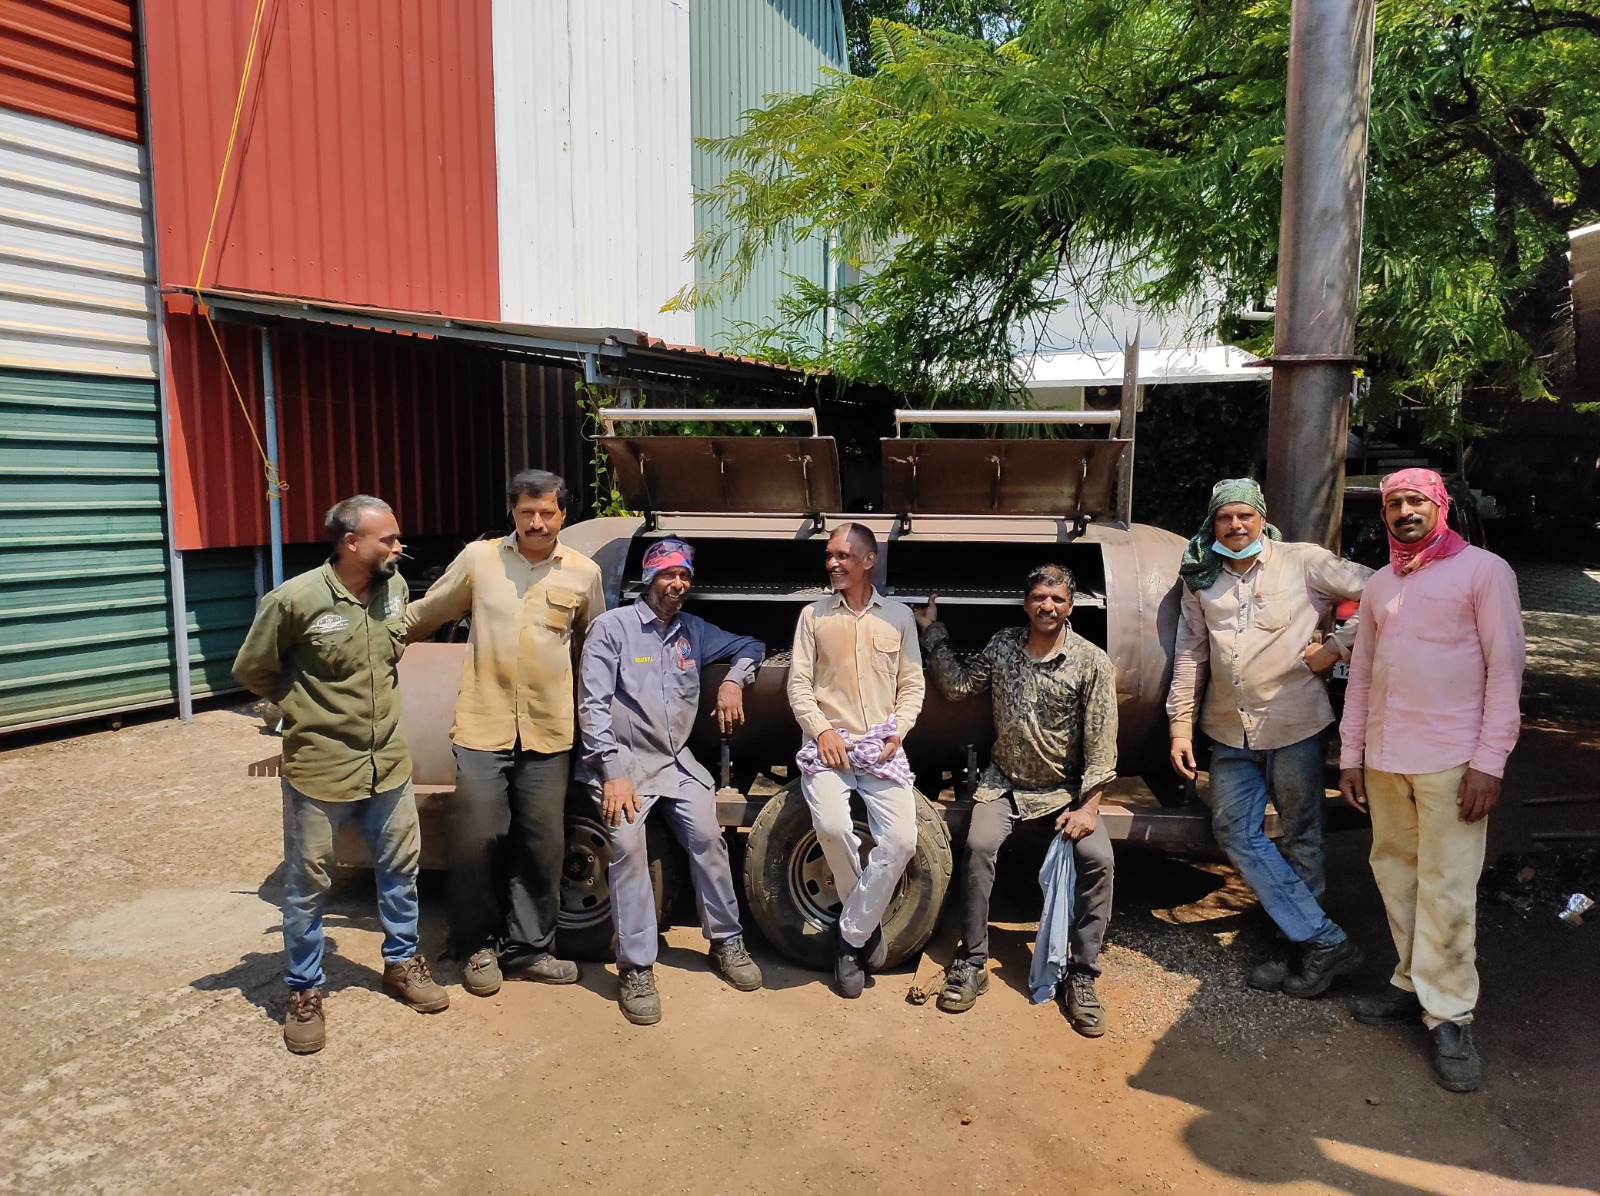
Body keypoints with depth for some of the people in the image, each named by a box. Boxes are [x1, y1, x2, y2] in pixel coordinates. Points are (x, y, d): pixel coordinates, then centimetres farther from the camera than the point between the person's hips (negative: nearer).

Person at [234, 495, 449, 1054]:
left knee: (401, 866, 17)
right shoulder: (295, 599, -19)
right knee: (307, 884, 9)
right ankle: (304, 993, 27)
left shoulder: (394, 588, -3)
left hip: (388, 761, 5)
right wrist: (307, 708, 1)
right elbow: (251, 669, -5)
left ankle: (402, 964, 37)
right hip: (319, 765, -5)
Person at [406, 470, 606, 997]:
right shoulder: (478, 559, 2)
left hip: (549, 733, 1)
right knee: (476, 839, 0)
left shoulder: (583, 572, 5)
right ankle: (478, 947, 21)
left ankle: (528, 948, 24)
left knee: (542, 845, 7)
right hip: (483, 726, -1)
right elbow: (425, 614, 14)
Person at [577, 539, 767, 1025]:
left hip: (677, 760, 4)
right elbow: (592, 705, -9)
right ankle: (636, 968, -13)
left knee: (708, 838, -11)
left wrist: (733, 681, 3)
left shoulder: (693, 630, 12)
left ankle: (726, 942, 7)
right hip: (623, 760, -4)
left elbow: (750, 647, 25)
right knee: (628, 846, -22)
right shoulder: (612, 627, -3)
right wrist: (613, 773, -17)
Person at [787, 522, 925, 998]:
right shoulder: (814, 615, 9)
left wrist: (898, 730, -5)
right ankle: (866, 923, 0)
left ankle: (851, 936, -1)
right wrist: (821, 730, -10)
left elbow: (912, 684, 12)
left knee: (901, 839, -20)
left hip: (882, 746, 1)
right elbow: (798, 682, 5)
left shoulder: (898, 616, 12)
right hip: (827, 744, -1)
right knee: (831, 825, -28)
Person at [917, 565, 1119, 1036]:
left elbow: (1101, 739, -11)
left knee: (1097, 856, -24)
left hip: (1066, 787, -1)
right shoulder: (1001, 646, 0)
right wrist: (932, 632, 2)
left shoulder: (1092, 662, -9)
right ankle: (972, 962, -9)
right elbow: (958, 686, 7)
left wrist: (1088, 805, -16)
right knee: (979, 844, -24)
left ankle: (1082, 977, -9)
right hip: (1004, 782, 2)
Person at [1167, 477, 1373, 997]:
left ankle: (1307, 946, 15)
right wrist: (1181, 724, 6)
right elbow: (1190, 655, 10)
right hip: (1229, 732, 5)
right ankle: (1325, 941, 7)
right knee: (1236, 833, 1)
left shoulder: (1304, 563, -3)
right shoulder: (1202, 580, 9)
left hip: (1293, 726, -4)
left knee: (1300, 837, 5)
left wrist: (1337, 646, -10)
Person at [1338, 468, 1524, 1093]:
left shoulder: (1482, 569, -2)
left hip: (1452, 761, -5)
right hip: (1384, 759, 6)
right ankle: (1414, 984, 23)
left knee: (1446, 890, -3)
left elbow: (1506, 667, -7)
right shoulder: (1379, 585, 15)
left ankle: (1448, 1015, 7)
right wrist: (1350, 754, 13)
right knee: (1396, 873, 11)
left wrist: (1490, 760, -13)